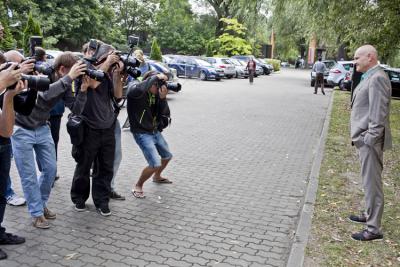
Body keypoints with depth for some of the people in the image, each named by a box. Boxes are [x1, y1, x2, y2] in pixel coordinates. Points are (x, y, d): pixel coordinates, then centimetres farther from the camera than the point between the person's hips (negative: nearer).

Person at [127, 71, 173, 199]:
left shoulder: (156, 93, -2)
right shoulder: (134, 88, -19)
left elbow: (164, 113, -3)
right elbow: (138, 89, -45)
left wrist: (163, 98, -20)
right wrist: (155, 77, -34)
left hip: (155, 131, 8)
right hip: (142, 133, -7)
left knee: (167, 156, 24)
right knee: (155, 164, -16)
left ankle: (157, 177, 53)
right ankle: (138, 186, 9)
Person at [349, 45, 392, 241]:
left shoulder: (377, 78, -16)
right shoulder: (369, 77, 14)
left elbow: (378, 113, -21)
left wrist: (369, 139, -21)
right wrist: (360, 137, 16)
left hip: (370, 141, -10)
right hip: (364, 139, 10)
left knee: (372, 183, -3)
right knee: (369, 182, 21)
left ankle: (373, 229, 6)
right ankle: (369, 215, 37)